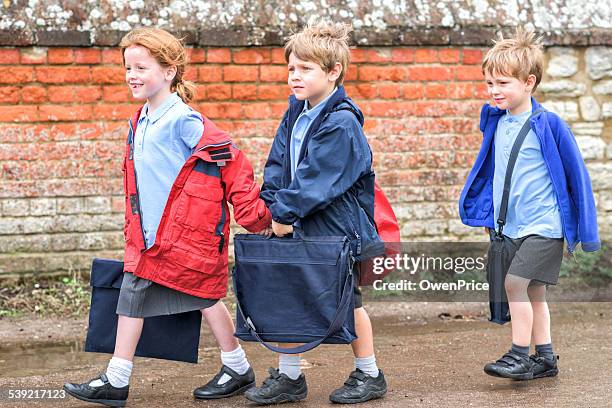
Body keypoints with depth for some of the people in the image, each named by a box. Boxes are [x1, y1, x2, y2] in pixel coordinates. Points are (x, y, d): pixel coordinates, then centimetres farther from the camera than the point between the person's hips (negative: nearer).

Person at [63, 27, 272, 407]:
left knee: (204, 296, 5)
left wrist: (254, 215, -16)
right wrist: (133, 228, 22)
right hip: (148, 235, 8)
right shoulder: (139, 123, 10)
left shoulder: (184, 121, -17)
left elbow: (232, 161, -18)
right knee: (132, 297, 6)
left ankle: (238, 369, 23)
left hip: (187, 232, -8)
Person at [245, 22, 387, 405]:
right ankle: (288, 377, 18)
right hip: (301, 229, 7)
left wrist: (284, 213, -19)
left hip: (338, 228, -7)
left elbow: (315, 179, -22)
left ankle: (369, 375, 24)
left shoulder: (342, 122, -18)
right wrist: (275, 209, -7)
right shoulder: (294, 116, 7)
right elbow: (277, 168, 6)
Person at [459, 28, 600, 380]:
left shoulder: (549, 124, -14)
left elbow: (576, 174, -9)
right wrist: (487, 213, 16)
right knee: (533, 291, 12)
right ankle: (545, 358, 22)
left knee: (515, 282, -15)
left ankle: (520, 355, -5)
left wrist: (585, 229, -6)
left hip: (544, 225, -7)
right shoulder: (496, 122, 4)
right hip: (510, 226, 7)